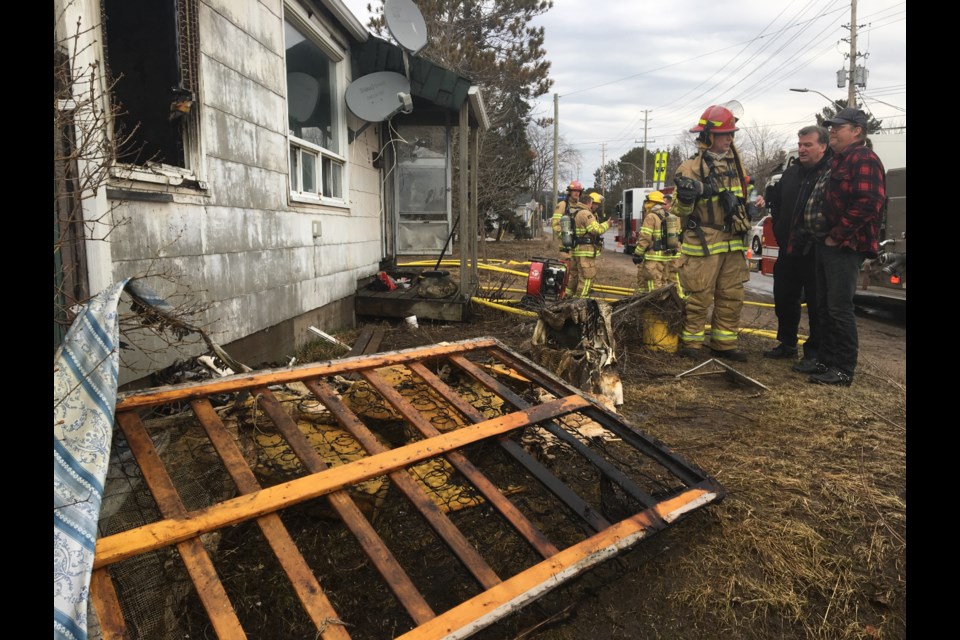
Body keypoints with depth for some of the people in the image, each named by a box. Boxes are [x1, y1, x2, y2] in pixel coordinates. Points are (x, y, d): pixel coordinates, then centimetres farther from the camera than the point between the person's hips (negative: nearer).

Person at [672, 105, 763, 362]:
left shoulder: (734, 161, 13)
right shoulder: (692, 167, -8)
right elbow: (680, 210, -8)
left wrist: (754, 201, 9)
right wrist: (686, 198, -29)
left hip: (734, 242, 7)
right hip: (704, 242, -7)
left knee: (731, 297, 10)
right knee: (699, 295, -3)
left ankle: (724, 343, 20)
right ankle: (691, 342, 10)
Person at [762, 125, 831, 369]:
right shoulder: (791, 172, 13)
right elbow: (777, 202, 24)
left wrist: (815, 234, -18)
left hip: (816, 251, -7)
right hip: (789, 249, 7)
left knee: (816, 303, 0)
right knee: (784, 298, 15)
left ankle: (814, 353, 9)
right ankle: (787, 344, 30)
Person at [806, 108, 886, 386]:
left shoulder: (865, 160, -11)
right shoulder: (838, 161, 19)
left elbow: (867, 205, -22)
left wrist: (836, 237, -18)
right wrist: (823, 236, 13)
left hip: (845, 247, -10)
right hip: (827, 245, 10)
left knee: (839, 308, -7)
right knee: (824, 306, 13)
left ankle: (844, 370, 1)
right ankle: (827, 360, 22)